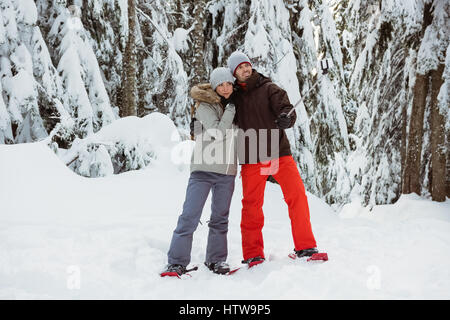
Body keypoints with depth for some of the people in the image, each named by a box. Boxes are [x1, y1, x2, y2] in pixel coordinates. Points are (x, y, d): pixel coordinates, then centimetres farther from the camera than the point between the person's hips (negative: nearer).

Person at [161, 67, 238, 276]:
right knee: (190, 216, -9)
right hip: (204, 168, -5)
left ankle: (216, 259, 20)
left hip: (227, 172, 5)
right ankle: (177, 262, -3)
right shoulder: (205, 106, -4)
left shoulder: (233, 105, 13)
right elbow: (218, 133, -17)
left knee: (220, 217, 9)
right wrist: (230, 109, -14)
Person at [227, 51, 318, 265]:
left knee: (297, 195, -9)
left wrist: (286, 117, -32)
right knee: (251, 205, 3)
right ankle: (252, 254, 14)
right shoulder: (233, 97, 10)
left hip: (279, 154, -1)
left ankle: (305, 247, 1)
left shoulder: (268, 88, 4)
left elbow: (286, 108, -10)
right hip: (251, 160, 2)